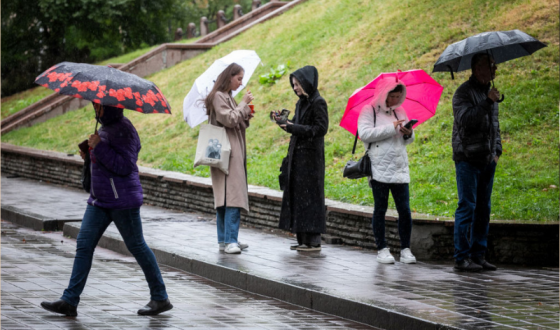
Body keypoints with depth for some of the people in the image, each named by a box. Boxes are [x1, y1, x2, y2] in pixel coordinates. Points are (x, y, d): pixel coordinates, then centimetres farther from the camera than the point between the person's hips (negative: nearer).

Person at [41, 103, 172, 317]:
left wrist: (99, 147, -24)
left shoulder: (123, 130, -17)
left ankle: (160, 299, 14)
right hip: (100, 201, 9)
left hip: (122, 201, -9)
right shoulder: (106, 128, 12)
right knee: (84, 245, 4)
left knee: (136, 246, 1)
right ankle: (70, 301, 4)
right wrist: (90, 154, 6)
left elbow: (124, 166, -24)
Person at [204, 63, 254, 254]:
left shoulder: (228, 97, 19)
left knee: (225, 198, 9)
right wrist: (243, 104, -9)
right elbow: (229, 120, -19)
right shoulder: (218, 97, -10)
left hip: (235, 152, 10)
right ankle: (229, 240, -18)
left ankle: (225, 240, 10)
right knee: (233, 196, -15)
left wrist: (246, 117, 6)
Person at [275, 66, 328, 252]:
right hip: (297, 154, 9)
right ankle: (303, 239, 12)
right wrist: (284, 122, 0)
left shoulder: (318, 103, -12)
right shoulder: (301, 102, 14)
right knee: (297, 195, 8)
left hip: (310, 156, -9)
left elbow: (321, 128, -17)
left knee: (309, 195, -7)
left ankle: (314, 241, -3)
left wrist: (294, 128, -18)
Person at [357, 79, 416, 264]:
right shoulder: (369, 111, 0)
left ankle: (406, 249, 3)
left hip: (400, 169, 4)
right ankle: (382, 249, 7)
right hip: (379, 169, -4)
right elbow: (364, 133, -15)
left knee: (404, 209, -2)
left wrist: (408, 134, -3)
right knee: (380, 209, 1)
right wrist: (391, 128, -16)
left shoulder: (399, 112, 16)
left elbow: (408, 140, 21)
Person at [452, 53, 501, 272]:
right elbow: (465, 119, -22)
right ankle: (461, 258, -6)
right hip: (467, 158, -8)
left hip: (488, 160, 8)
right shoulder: (464, 93, -7)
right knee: (467, 206, -8)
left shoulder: (489, 92, 17)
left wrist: (497, 150, 14)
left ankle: (478, 255, 13)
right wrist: (488, 102, -26)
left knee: (483, 208, 8)